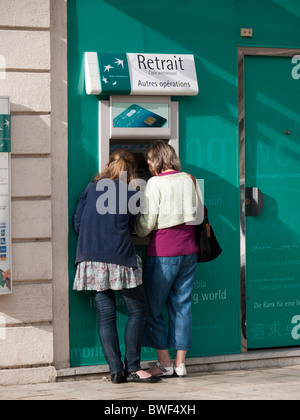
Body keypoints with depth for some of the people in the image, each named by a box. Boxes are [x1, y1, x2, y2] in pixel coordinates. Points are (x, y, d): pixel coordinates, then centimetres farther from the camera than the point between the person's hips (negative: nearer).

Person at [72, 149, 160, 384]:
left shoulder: (91, 189, 9)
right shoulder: (130, 194, 1)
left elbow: (77, 224, 10)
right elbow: (130, 228, 10)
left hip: (91, 260, 4)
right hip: (119, 259, -4)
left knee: (105, 316, 6)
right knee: (138, 310, 6)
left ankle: (116, 371, 3)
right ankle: (132, 369, 0)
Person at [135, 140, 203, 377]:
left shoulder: (155, 183, -8)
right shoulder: (190, 180, 8)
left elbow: (147, 223, -8)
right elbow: (199, 215, 14)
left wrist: (138, 233, 12)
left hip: (163, 252, -6)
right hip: (189, 250, 6)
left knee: (153, 307, 5)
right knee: (182, 306, 10)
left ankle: (165, 363, 5)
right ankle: (181, 363, 11)